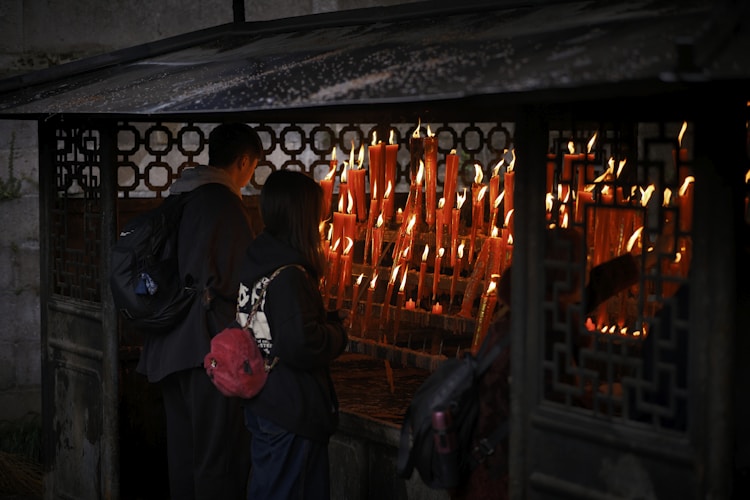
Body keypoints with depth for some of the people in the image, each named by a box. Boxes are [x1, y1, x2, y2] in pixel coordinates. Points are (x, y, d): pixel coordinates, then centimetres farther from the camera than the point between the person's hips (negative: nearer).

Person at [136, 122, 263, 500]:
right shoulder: (225, 203, -14)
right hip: (210, 345, -9)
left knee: (183, 447, 16)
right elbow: (238, 281, -15)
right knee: (219, 456, -4)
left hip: (171, 345, 9)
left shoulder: (177, 199, 13)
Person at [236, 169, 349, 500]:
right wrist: (338, 332, -11)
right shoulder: (289, 275, -22)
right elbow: (302, 347, -29)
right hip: (292, 411, -9)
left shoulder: (257, 261, 5)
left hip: (261, 402, 9)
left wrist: (329, 320, 9)